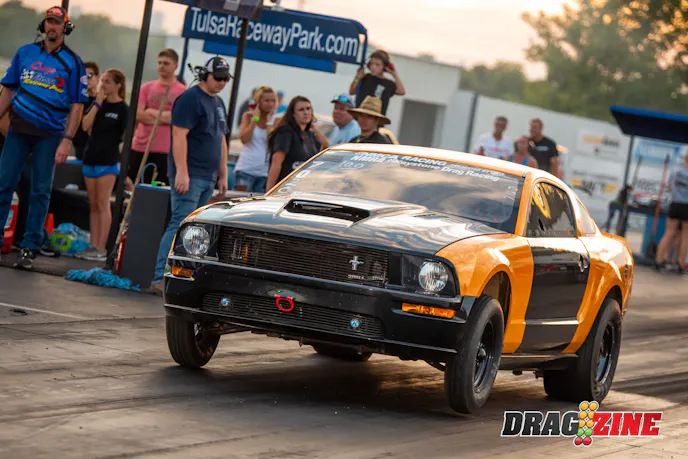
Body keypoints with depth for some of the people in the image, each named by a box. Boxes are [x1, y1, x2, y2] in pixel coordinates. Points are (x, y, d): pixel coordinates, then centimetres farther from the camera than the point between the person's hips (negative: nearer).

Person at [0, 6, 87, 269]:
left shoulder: (73, 63, 1)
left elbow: (77, 106, -1)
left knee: (40, 191, 0)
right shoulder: (25, 53, 9)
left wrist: (67, 141, -9)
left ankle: (30, 248, 3)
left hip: (50, 134, -2)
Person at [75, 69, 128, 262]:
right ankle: (93, 246, 11)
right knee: (93, 205, 8)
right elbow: (85, 125, -1)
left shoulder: (122, 109, -5)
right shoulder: (98, 103, 11)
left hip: (108, 161, -6)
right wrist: (97, 103, -6)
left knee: (103, 204, -7)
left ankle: (101, 250, -8)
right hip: (91, 158, 6)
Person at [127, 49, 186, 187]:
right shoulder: (147, 88, 10)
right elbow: (138, 114, -1)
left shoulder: (182, 91, 1)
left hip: (164, 151, -3)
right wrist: (165, 116, -8)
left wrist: (152, 113, -7)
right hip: (139, 148, 3)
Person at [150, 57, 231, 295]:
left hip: (208, 177, 9)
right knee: (180, 225, -14)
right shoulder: (190, 99, -8)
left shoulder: (218, 103, 20)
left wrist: (223, 175, 21)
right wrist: (182, 172, -21)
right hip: (189, 175, -9)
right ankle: (160, 278, -16)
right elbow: (179, 135, -16)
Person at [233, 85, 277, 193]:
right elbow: (244, 138, -10)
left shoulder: (275, 120, 4)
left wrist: (269, 121, -7)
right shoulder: (248, 116, 5)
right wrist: (255, 118, -9)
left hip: (264, 172, 1)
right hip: (246, 169, -1)